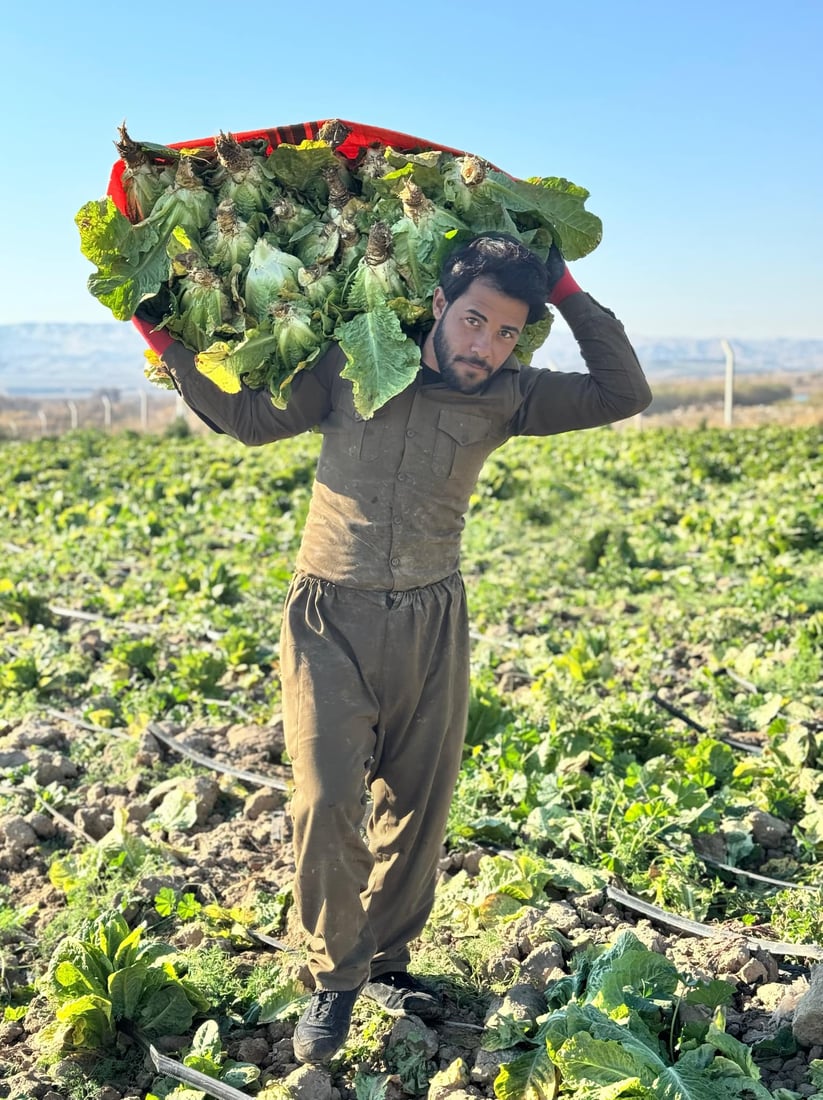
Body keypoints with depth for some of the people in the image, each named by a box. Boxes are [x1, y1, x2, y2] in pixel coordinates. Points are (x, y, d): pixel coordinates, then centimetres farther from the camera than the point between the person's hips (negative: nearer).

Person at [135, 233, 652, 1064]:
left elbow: (625, 394, -2)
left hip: (429, 626, 2)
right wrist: (170, 346, -3)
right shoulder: (354, 364, -4)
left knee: (417, 804, 9)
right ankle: (334, 978, 12)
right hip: (331, 619, -2)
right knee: (327, 801, -9)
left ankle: (387, 961, 30)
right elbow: (252, 419, 2)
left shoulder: (506, 397, 0)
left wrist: (567, 294, -6)